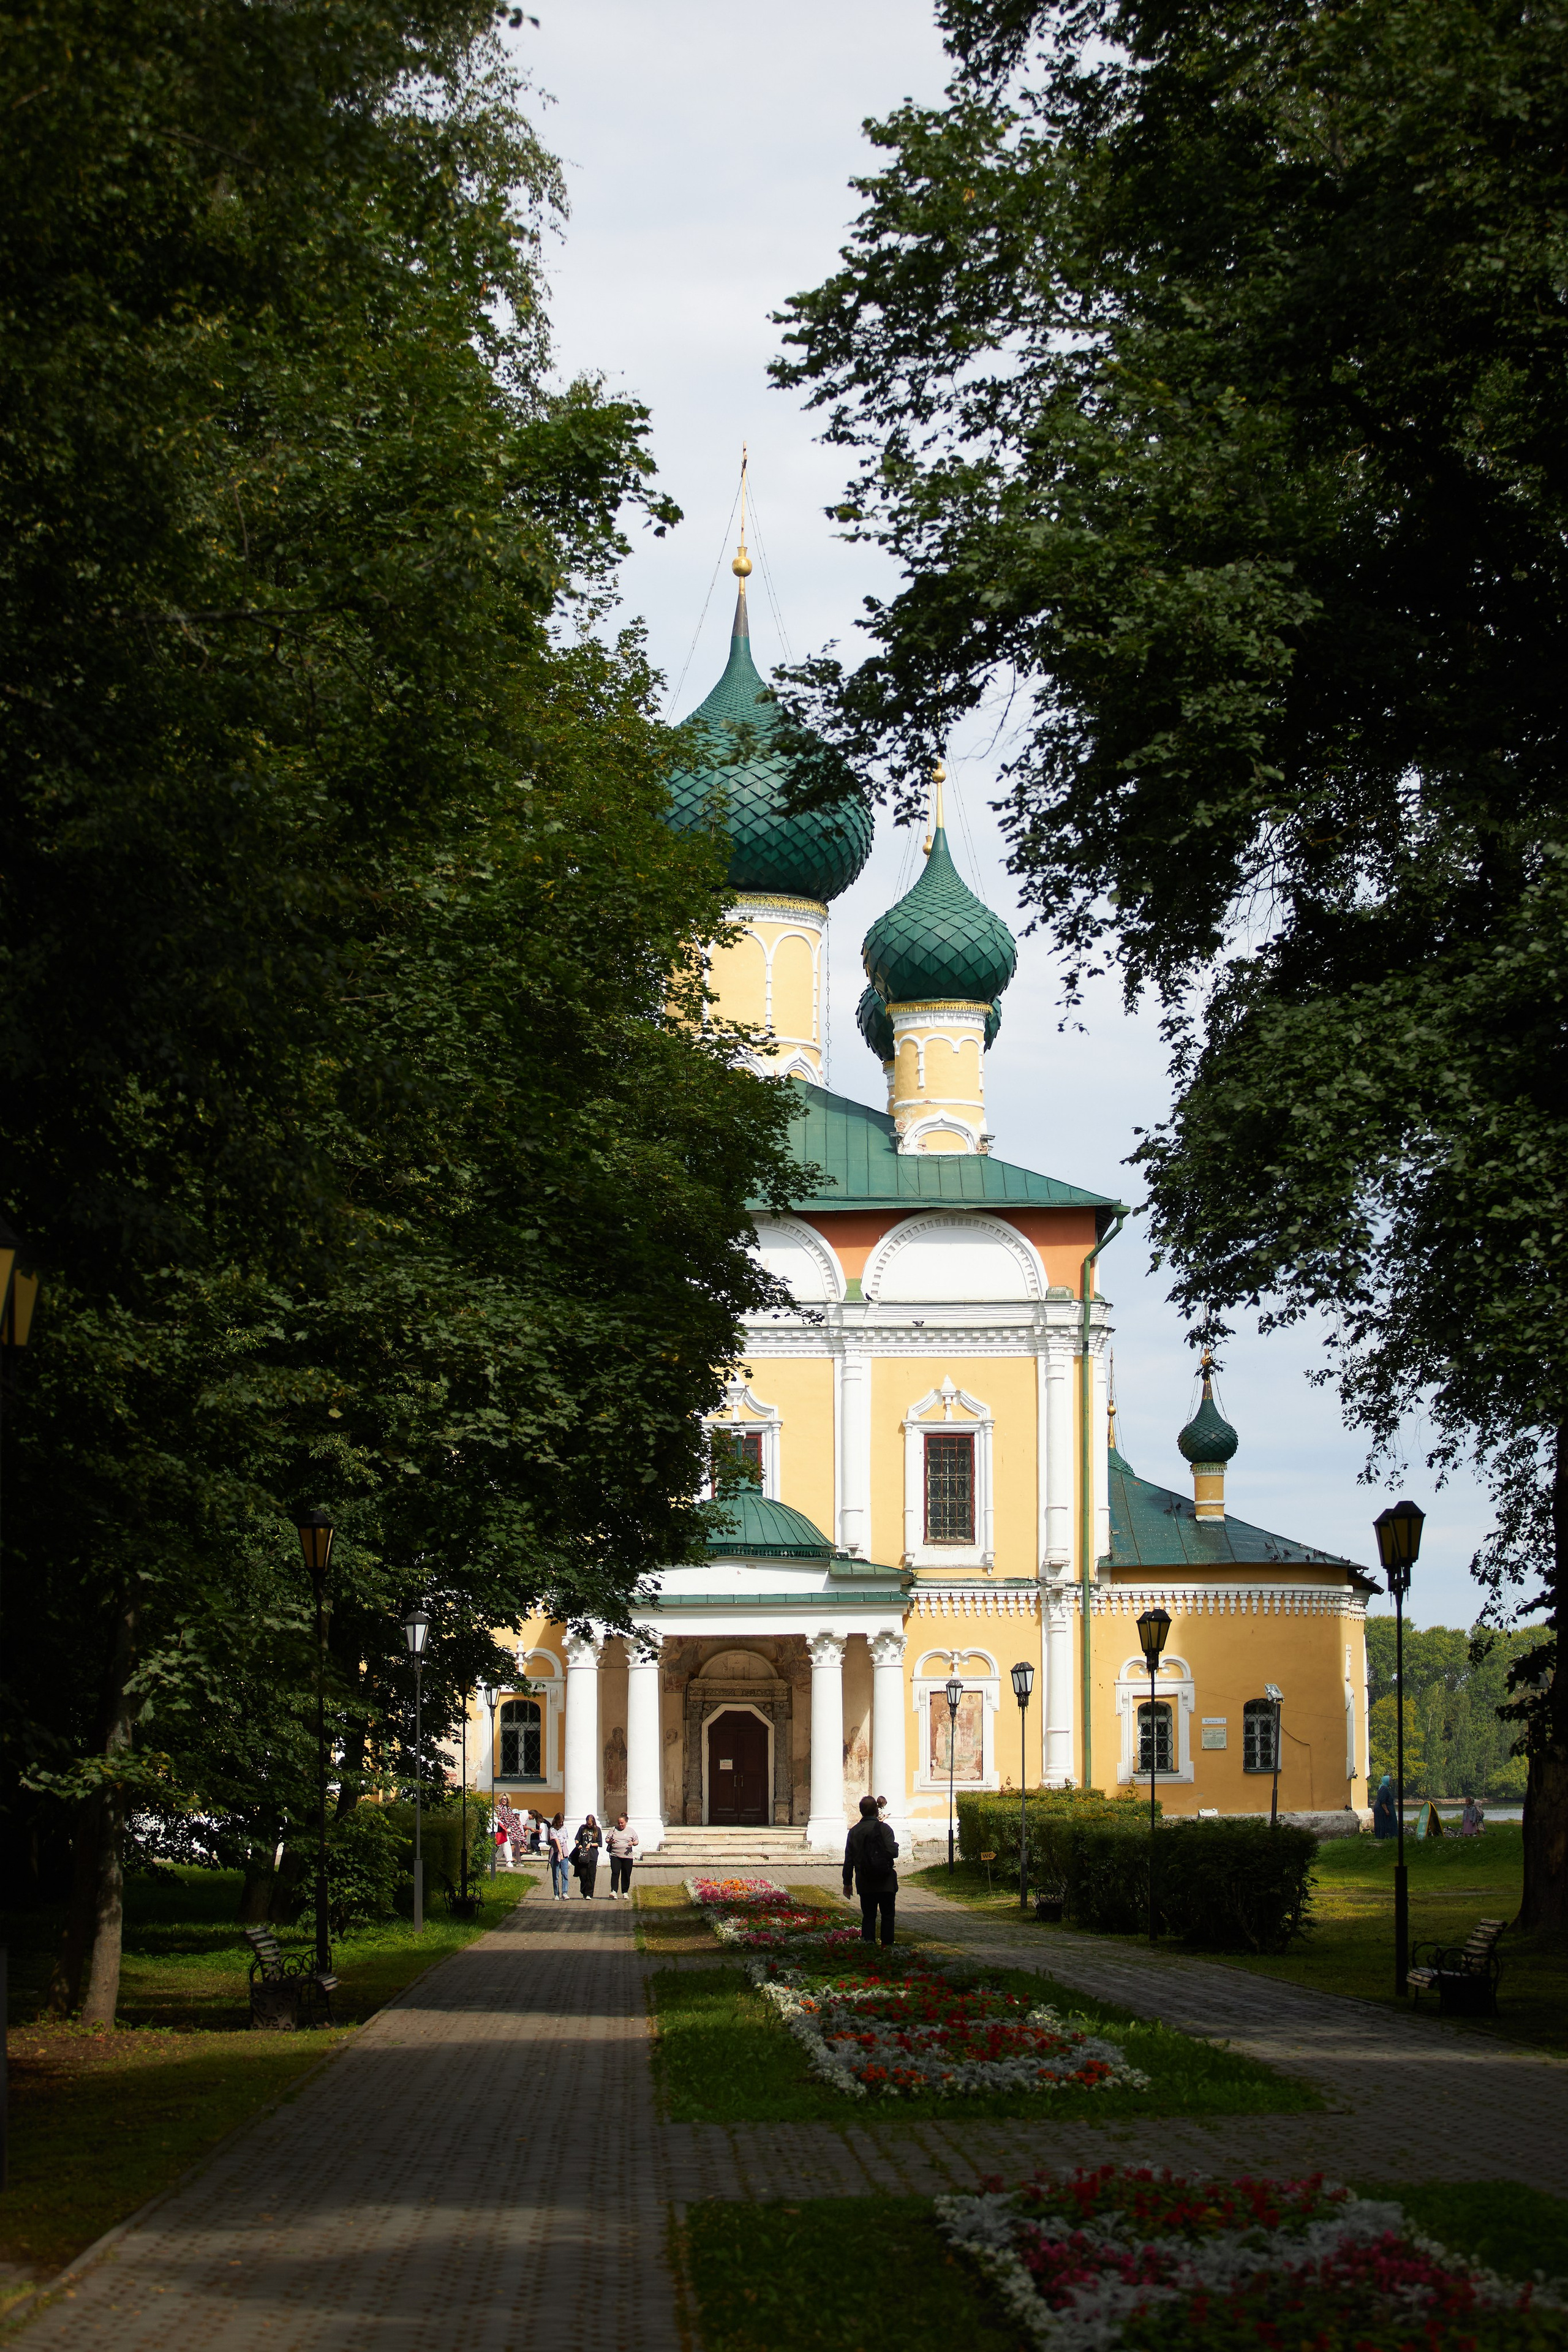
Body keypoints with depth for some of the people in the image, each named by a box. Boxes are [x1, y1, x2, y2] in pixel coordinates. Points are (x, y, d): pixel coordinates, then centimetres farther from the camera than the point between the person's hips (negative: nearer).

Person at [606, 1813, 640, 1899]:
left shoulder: (631, 1831, 9)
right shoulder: (614, 1830, 11)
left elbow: (637, 1841, 12)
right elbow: (607, 1840, 13)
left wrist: (633, 1843, -11)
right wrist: (610, 1842, -10)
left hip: (627, 1856, 1)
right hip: (615, 1856, -1)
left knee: (626, 1875, 6)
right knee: (615, 1873, -14)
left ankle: (625, 1892, 17)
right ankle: (614, 1891, -20)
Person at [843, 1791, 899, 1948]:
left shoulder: (854, 1832, 5)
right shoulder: (883, 1828, -9)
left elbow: (848, 1860, 8)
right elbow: (893, 1852, -17)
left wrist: (847, 1882, 16)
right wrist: (896, 1845, 7)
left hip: (864, 1884, 3)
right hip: (885, 1882, -3)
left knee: (868, 1916, 8)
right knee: (887, 1915, 8)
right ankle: (887, 1945, 5)